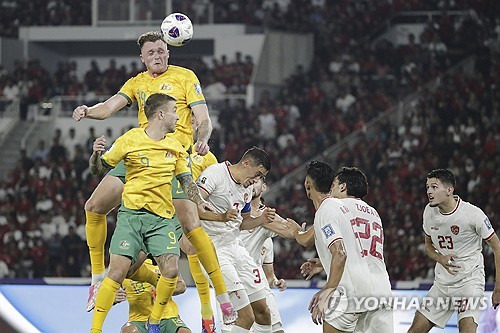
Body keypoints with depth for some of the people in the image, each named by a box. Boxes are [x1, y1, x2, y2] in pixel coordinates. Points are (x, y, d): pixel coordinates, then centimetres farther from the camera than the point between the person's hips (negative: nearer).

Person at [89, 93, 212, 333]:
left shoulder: (176, 148, 12)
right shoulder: (130, 140, -1)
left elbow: (186, 180, 18)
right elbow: (97, 170, 4)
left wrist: (199, 201, 1)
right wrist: (96, 154, -17)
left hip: (162, 218, 4)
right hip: (131, 213, -3)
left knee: (171, 271, -15)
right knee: (117, 272, -14)